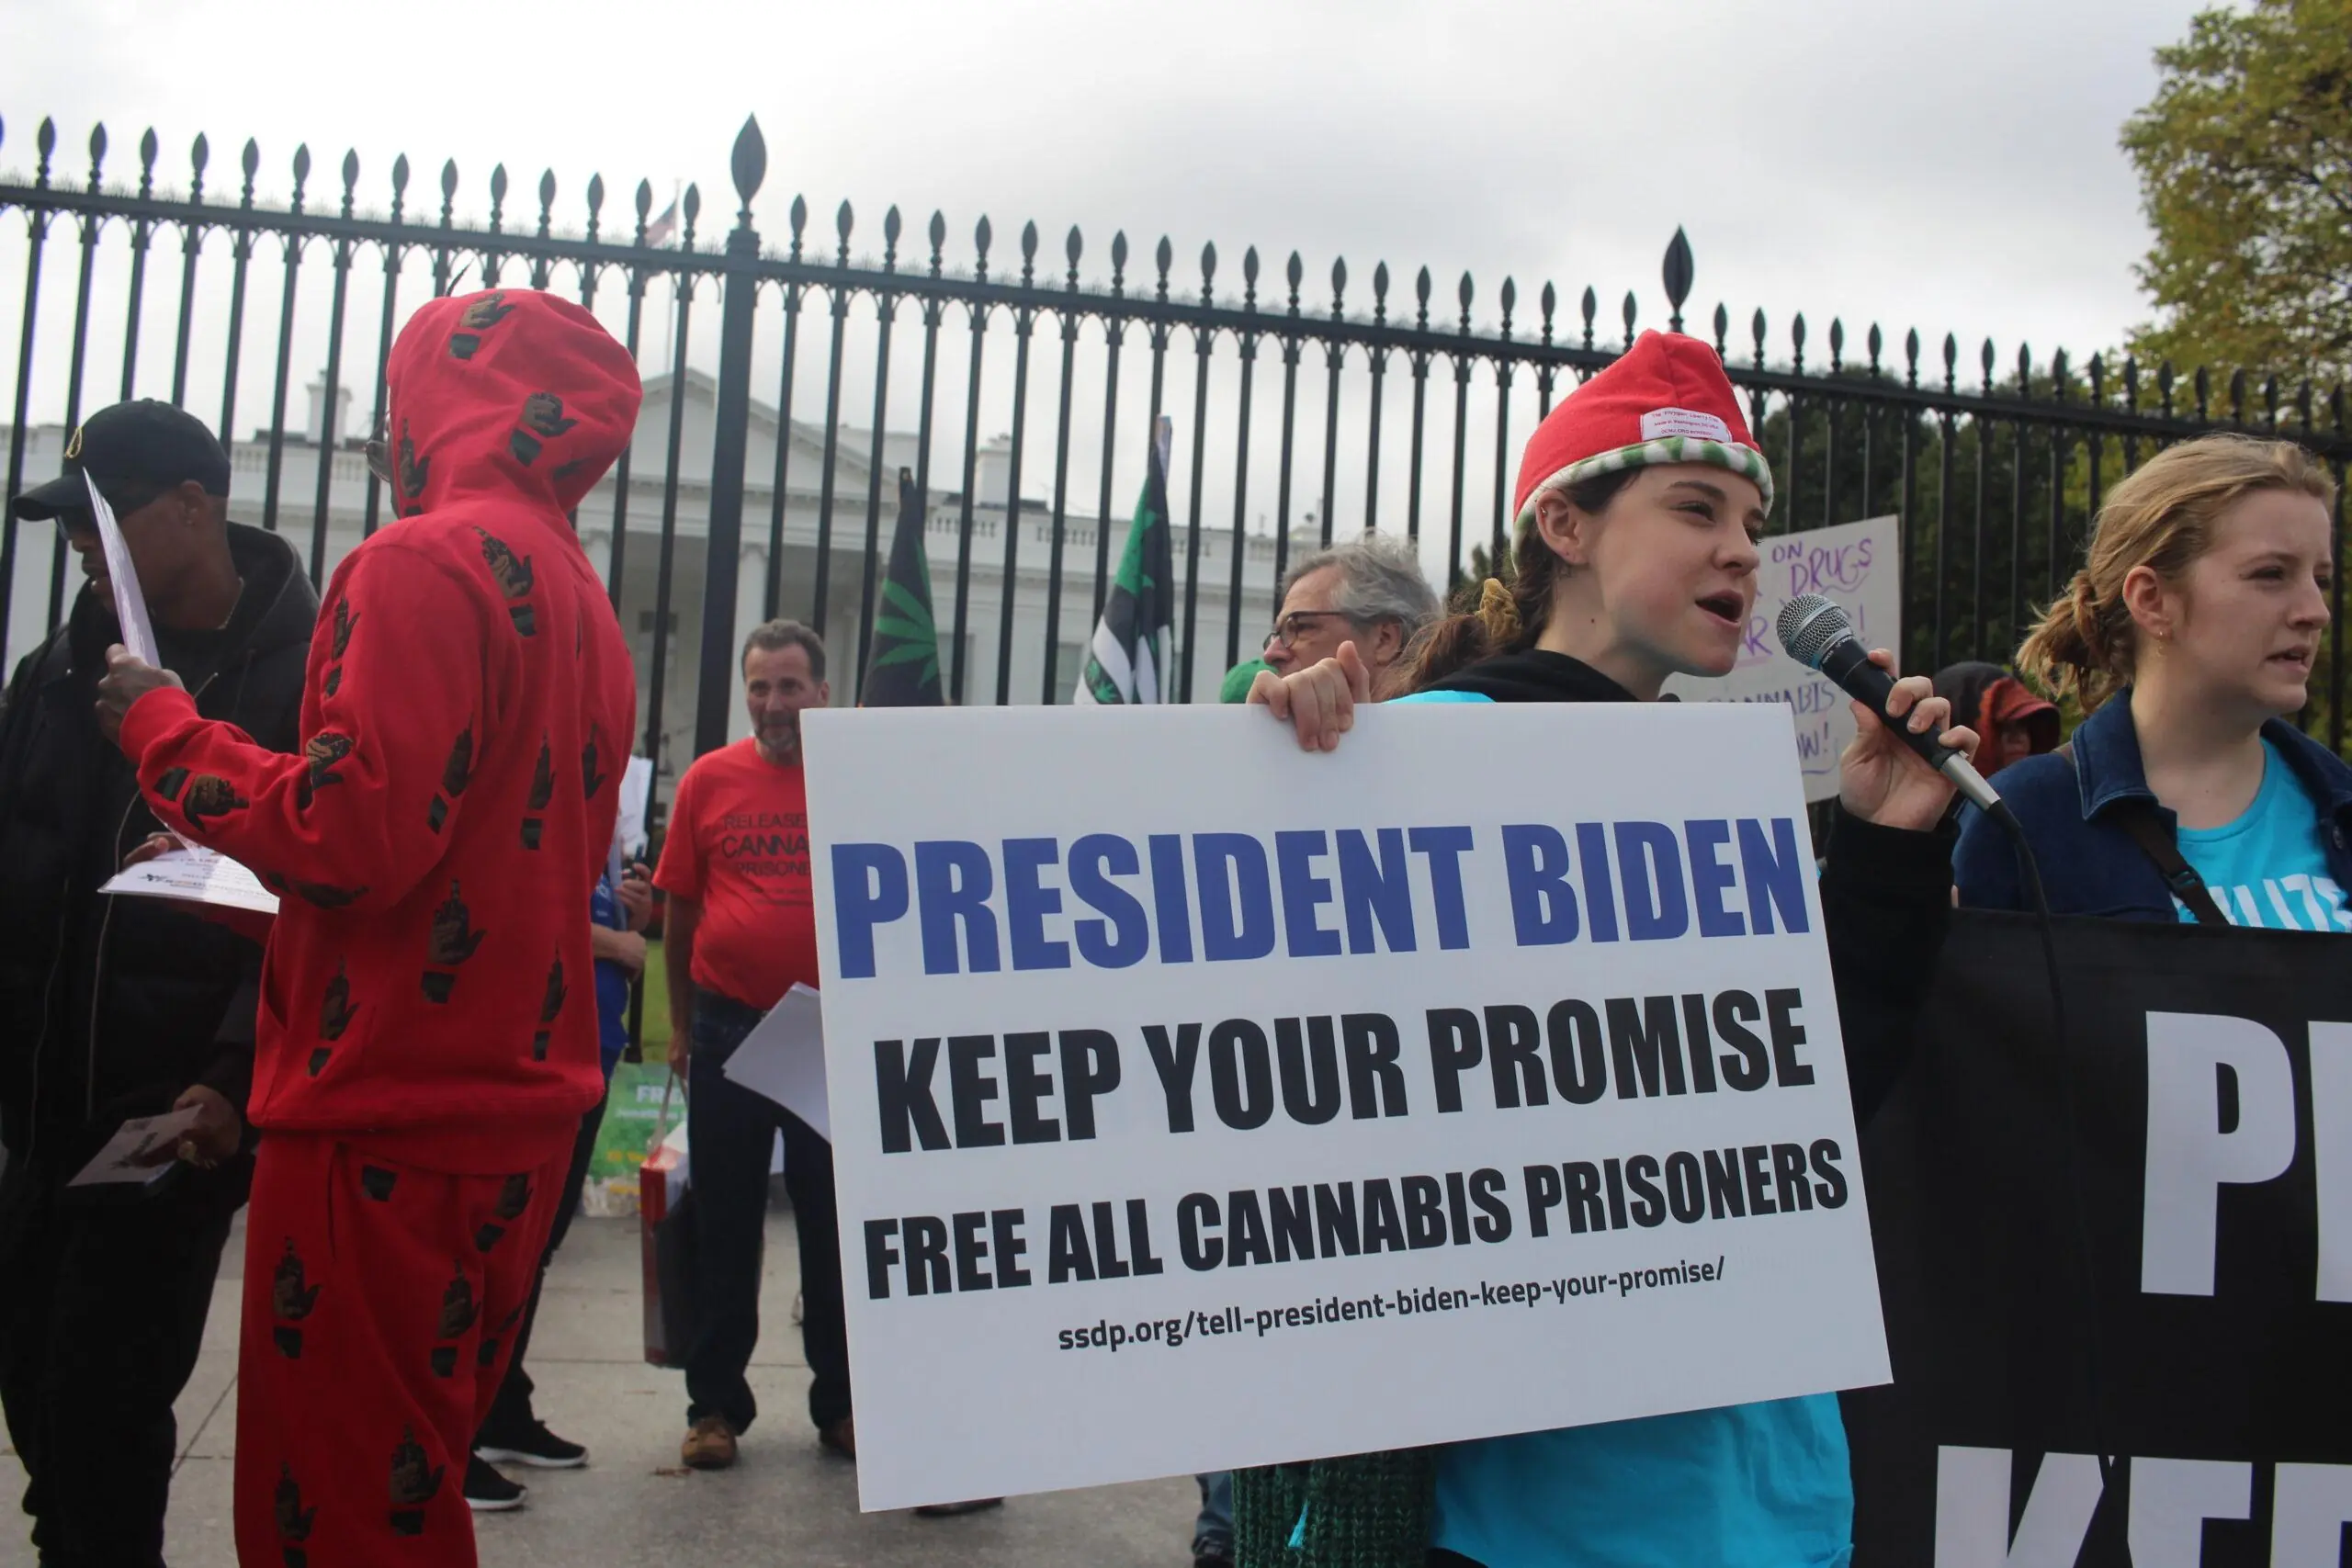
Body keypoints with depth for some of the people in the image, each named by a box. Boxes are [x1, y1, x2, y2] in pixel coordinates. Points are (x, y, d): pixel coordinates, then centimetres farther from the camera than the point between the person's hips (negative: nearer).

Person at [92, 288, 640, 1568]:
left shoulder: (424, 563, -11)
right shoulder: (584, 603, 15)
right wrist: (260, 886, 22)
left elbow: (358, 831, -21)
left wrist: (166, 732, -5)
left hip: (389, 1119, -9)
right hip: (523, 1110, 9)